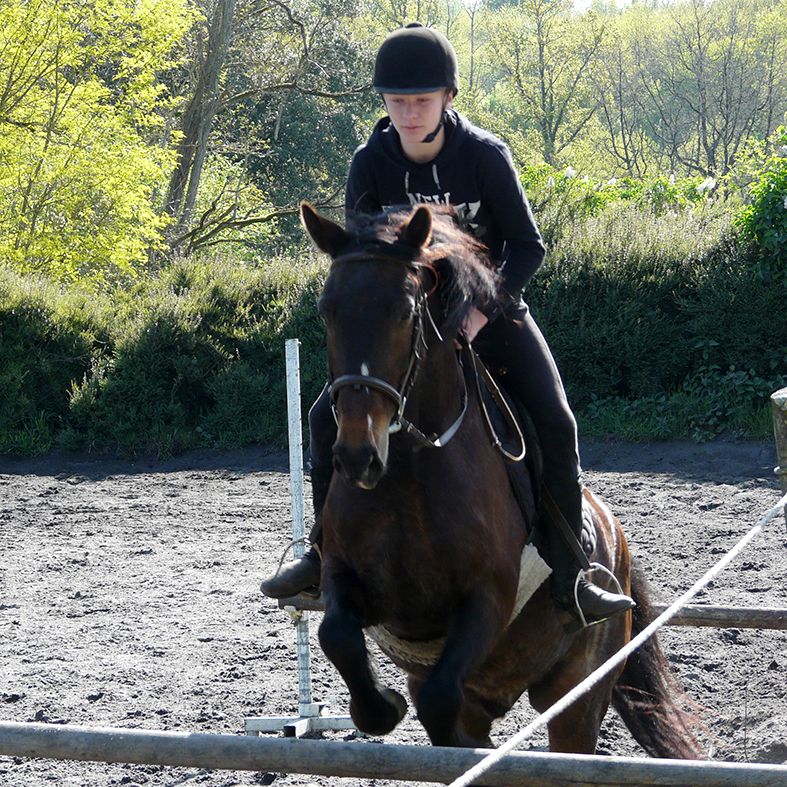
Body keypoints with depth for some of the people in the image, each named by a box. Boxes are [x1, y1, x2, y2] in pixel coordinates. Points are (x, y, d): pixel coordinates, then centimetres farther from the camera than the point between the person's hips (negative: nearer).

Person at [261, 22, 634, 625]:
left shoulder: (485, 155, -16)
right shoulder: (371, 164, -10)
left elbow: (527, 246, -12)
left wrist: (481, 310, -25)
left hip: (491, 305, -2)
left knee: (554, 420, -21)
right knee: (328, 416, -10)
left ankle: (568, 574, -14)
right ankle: (325, 553, 8)